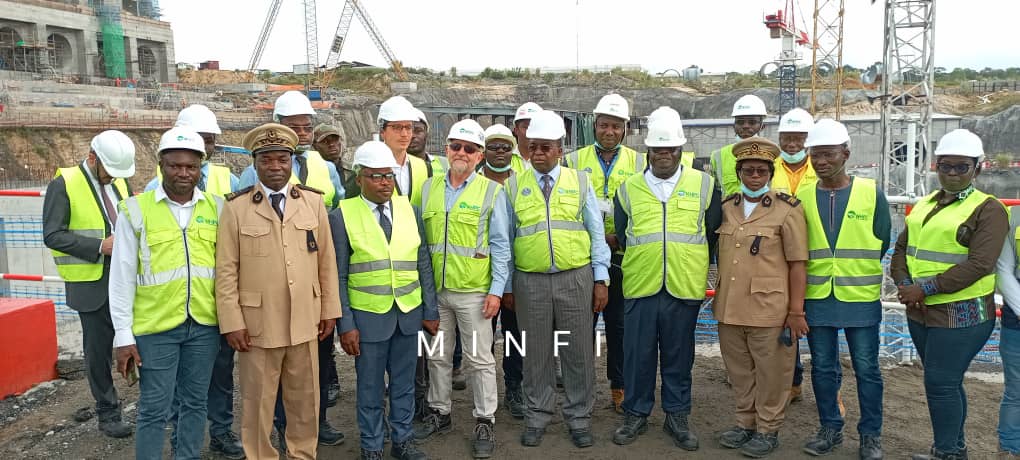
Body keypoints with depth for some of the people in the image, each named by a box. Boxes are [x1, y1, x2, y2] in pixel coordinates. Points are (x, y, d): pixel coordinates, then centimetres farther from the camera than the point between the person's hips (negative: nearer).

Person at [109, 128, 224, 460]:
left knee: (195, 403, 15)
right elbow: (122, 276, -4)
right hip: (155, 326, -3)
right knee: (154, 410, 6)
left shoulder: (217, 207, 3)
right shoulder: (136, 209, -4)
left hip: (205, 324, 3)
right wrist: (123, 335, -5)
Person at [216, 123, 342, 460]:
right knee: (257, 403, 10)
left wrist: (329, 309, 5)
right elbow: (226, 270, -4)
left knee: (305, 400, 15)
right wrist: (232, 323, -7)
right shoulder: (236, 207, -4)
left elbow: (327, 260, 6)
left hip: (305, 321, 3)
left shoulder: (313, 201, 3)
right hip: (257, 324, -2)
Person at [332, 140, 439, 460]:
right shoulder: (342, 216, -6)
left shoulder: (410, 211, 4)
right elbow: (339, 276, -6)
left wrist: (431, 311, 5)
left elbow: (423, 265, 7)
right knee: (370, 386, 10)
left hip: (409, 313, 3)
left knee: (404, 382, 15)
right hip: (368, 315, -3)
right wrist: (345, 324, -9)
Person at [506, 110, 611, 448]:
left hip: (576, 278, 0)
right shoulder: (514, 186, 5)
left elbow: (596, 233, 4)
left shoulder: (580, 181, 5)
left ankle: (579, 417, 22)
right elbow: (507, 237, 7)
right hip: (530, 281, 0)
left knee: (578, 351, 7)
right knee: (536, 351, 10)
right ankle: (537, 416, 25)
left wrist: (601, 279, -1)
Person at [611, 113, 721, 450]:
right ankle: (636, 414, 22)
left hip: (685, 286, 0)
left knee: (679, 355, 10)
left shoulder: (703, 184, 4)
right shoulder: (628, 188, 6)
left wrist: (693, 265, 7)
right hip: (640, 285, 1)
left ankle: (677, 416, 24)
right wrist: (643, 260, 10)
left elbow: (713, 232, 9)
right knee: (638, 353, 6)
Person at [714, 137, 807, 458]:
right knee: (739, 372, 16)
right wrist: (720, 298, 14)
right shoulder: (725, 208, 9)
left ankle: (768, 430, 23)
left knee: (770, 374, 7)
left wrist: (796, 311, -9)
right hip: (729, 309, 5)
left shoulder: (788, 209, -5)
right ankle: (745, 423, 32)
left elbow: (797, 264, -6)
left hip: (769, 311, -4)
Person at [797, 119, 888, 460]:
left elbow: (882, 241, 3)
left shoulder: (871, 192, -3)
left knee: (866, 369, 6)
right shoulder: (802, 197, 1)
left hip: (861, 297, -2)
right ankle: (830, 429, 26)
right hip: (817, 297, 2)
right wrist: (820, 273, 2)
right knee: (823, 367, 11)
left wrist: (858, 272, 4)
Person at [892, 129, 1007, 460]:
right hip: (920, 312, 7)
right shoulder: (925, 204, 13)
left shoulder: (988, 209, -9)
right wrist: (904, 283, -7)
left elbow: (979, 264, -19)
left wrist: (926, 287, -22)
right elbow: (902, 247, 11)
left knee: (941, 383, -4)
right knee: (946, 382, 17)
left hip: (962, 314, -7)